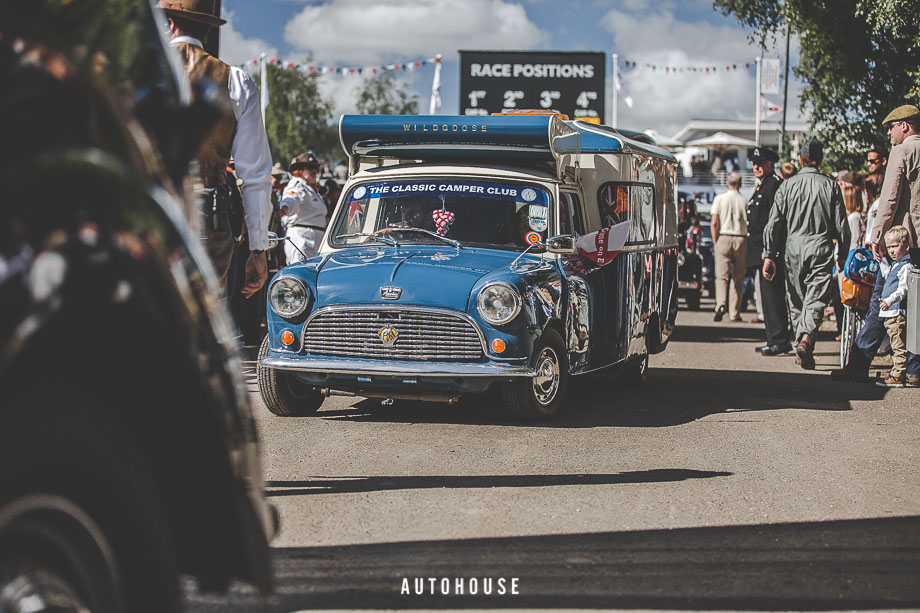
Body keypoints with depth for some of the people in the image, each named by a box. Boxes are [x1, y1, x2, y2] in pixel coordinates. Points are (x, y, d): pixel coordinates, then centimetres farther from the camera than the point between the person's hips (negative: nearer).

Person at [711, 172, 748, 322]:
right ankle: (735, 313, 12)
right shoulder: (744, 201, 1)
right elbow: (749, 223, -2)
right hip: (741, 239, 1)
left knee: (722, 276, -4)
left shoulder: (720, 199, -1)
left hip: (724, 238, -1)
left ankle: (721, 304, -27)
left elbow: (714, 223, -5)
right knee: (738, 278, 9)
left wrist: (715, 242, 3)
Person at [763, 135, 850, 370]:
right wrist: (842, 255, 11)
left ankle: (802, 352, 15)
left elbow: (774, 223, 1)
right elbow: (841, 225, 1)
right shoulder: (830, 186, 0)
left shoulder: (787, 185, 2)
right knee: (816, 299, -4)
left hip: (794, 249, 1)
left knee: (797, 302, 12)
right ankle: (806, 337, -28)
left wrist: (770, 255, 6)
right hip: (821, 248, -1)